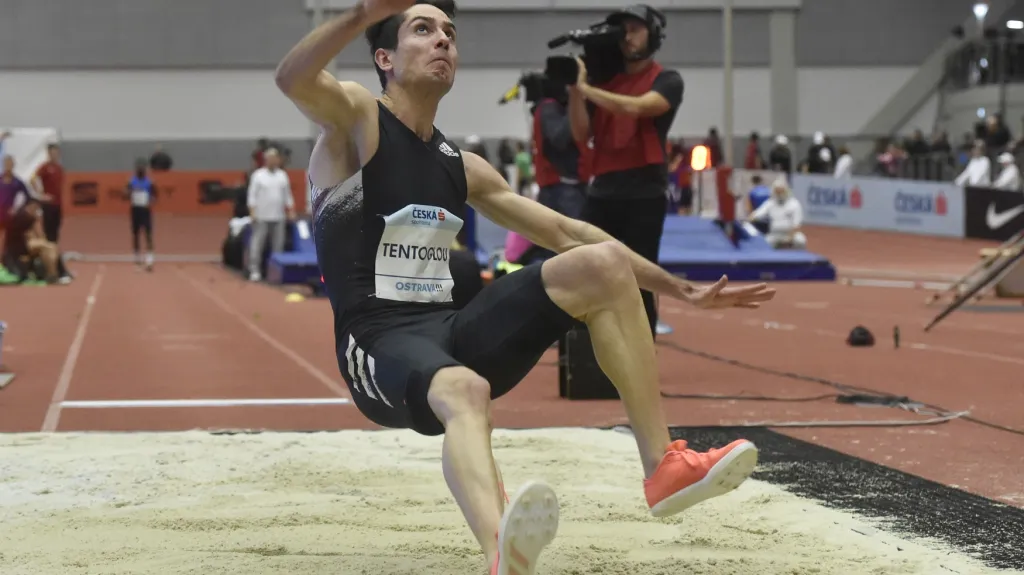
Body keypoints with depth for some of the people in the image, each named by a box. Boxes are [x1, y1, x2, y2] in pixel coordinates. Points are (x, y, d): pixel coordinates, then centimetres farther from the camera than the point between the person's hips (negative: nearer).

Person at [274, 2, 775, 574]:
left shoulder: (462, 167, 17)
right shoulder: (356, 119, -1)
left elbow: (566, 233, 21)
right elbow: (293, 79, -24)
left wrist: (682, 290, 19)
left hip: (453, 334, 7)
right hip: (381, 345, -7)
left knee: (604, 263, -6)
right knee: (464, 391, -41)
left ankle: (663, 467, -9)